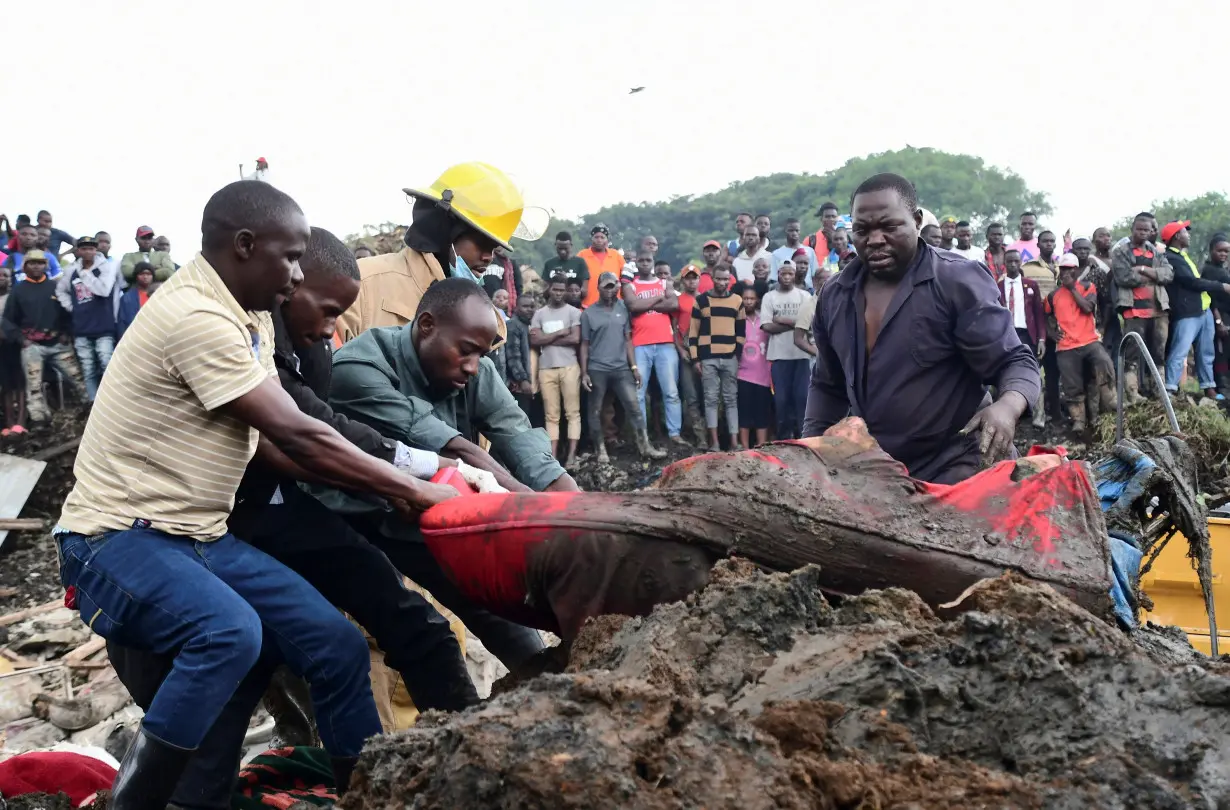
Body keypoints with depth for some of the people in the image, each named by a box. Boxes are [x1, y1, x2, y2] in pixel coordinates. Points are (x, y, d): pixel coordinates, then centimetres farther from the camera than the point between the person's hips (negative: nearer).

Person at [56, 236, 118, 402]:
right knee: (88, 371, 7)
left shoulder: (106, 267, -3)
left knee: (107, 367, -10)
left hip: (103, 327, -4)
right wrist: (71, 307, 10)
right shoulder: (71, 271, 9)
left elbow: (104, 290, -19)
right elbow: (60, 290, 25)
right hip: (81, 329, 4)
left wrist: (84, 274, -12)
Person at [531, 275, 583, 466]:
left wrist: (547, 338, -4)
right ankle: (552, 455, 2)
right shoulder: (539, 314, 11)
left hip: (569, 366, -2)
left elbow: (575, 339, -8)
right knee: (551, 415, 3)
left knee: (572, 412, -3)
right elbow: (534, 341, -1)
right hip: (546, 369, 2)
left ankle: (572, 455, -3)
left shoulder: (573, 312, 4)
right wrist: (561, 332, -4)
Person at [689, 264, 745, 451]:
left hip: (730, 358, 2)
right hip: (707, 358, -1)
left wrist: (739, 354, 5)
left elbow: (741, 331, 13)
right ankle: (714, 442, 1)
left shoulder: (737, 300, 10)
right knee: (711, 399, -1)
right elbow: (693, 332, 4)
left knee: (731, 399, 3)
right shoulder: (701, 300, 4)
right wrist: (695, 358, -2)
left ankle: (734, 441, 3)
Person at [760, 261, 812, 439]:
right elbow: (767, 326, -4)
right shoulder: (769, 297, 6)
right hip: (779, 355, 0)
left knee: (802, 396, -2)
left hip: (801, 354, 0)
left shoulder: (804, 296, 8)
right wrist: (795, 323, -7)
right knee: (781, 398, 1)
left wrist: (781, 320, -8)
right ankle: (784, 437, 8)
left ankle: (802, 436, 5)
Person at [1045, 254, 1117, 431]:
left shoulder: (1087, 288, 7)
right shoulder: (1053, 295, 11)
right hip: (1066, 346, 1)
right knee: (1073, 387, -1)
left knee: (1103, 363, -30)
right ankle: (1078, 420, 9)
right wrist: (1052, 332, 8)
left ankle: (1107, 398, -11)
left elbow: (1088, 307, -11)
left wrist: (1072, 288, -8)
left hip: (1089, 341, -1)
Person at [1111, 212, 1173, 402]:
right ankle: (1132, 396, -8)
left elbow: (1168, 274, 1)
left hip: (1158, 309, 5)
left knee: (1159, 353, 9)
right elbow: (1124, 277, -14)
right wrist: (1154, 276, -4)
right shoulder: (1120, 252, 2)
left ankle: (1160, 393, 14)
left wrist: (1142, 269, -11)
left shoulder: (1156, 252, 18)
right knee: (1132, 354, -6)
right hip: (1134, 310, -5)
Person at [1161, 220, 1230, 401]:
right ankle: (1169, 391, -14)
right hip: (1187, 315, -9)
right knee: (1179, 353, -12)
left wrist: (1213, 307, 18)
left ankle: (1209, 389, 19)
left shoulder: (1184, 256, 19)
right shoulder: (1170, 258, -13)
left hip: (1204, 311, 9)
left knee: (1206, 353, 12)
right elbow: (1193, 282, -17)